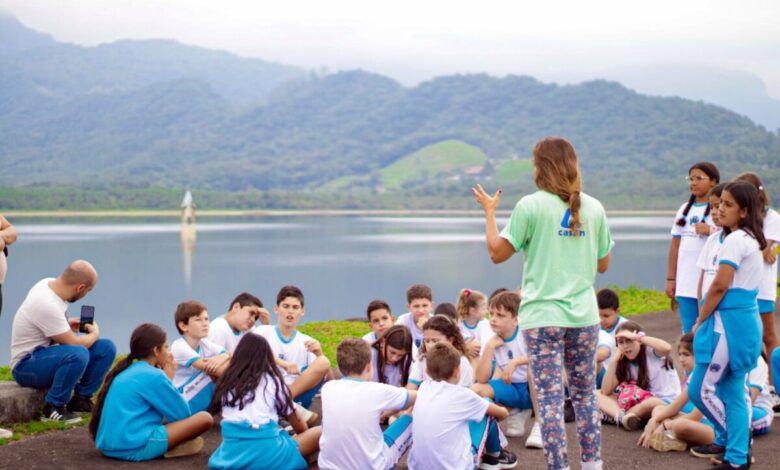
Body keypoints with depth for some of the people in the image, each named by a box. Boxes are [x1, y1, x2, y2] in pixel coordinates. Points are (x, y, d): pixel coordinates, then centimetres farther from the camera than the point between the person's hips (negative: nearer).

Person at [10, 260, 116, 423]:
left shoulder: (49, 283, -1)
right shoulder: (47, 305, -30)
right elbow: (74, 344, -23)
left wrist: (66, 323, 6)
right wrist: (94, 334, -4)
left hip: (48, 353, 10)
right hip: (26, 365, -10)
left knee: (106, 348, -4)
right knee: (78, 354, -37)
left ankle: (81, 399, 4)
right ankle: (53, 408, -20)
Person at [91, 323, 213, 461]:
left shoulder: (126, 372, 19)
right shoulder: (153, 375, -6)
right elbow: (183, 414, 0)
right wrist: (169, 378, 11)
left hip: (108, 446, 9)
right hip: (135, 447, -9)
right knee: (205, 418, -9)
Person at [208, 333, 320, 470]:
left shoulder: (227, 383, 16)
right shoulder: (273, 381, 9)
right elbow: (297, 423, 20)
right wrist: (305, 436, 40)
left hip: (231, 455, 4)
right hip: (266, 455, -3)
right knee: (321, 432, 8)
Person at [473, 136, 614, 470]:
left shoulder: (530, 206, -7)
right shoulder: (594, 208, 5)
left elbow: (497, 253, -3)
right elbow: (602, 264, 12)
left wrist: (489, 211, 9)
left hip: (543, 316, -4)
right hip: (584, 314, 4)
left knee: (550, 397, -1)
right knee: (585, 393, 16)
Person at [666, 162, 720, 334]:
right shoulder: (684, 209, 13)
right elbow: (675, 246, 14)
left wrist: (711, 231, -21)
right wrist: (670, 279, 11)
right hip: (686, 284, 5)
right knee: (689, 333, 8)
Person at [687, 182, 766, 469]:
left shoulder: (735, 240, -14)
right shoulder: (751, 240, 16)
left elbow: (720, 286, -18)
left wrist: (700, 321, -8)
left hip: (729, 321, -10)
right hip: (745, 319, 10)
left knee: (701, 389, -3)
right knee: (732, 391, 13)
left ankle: (737, 443, 7)